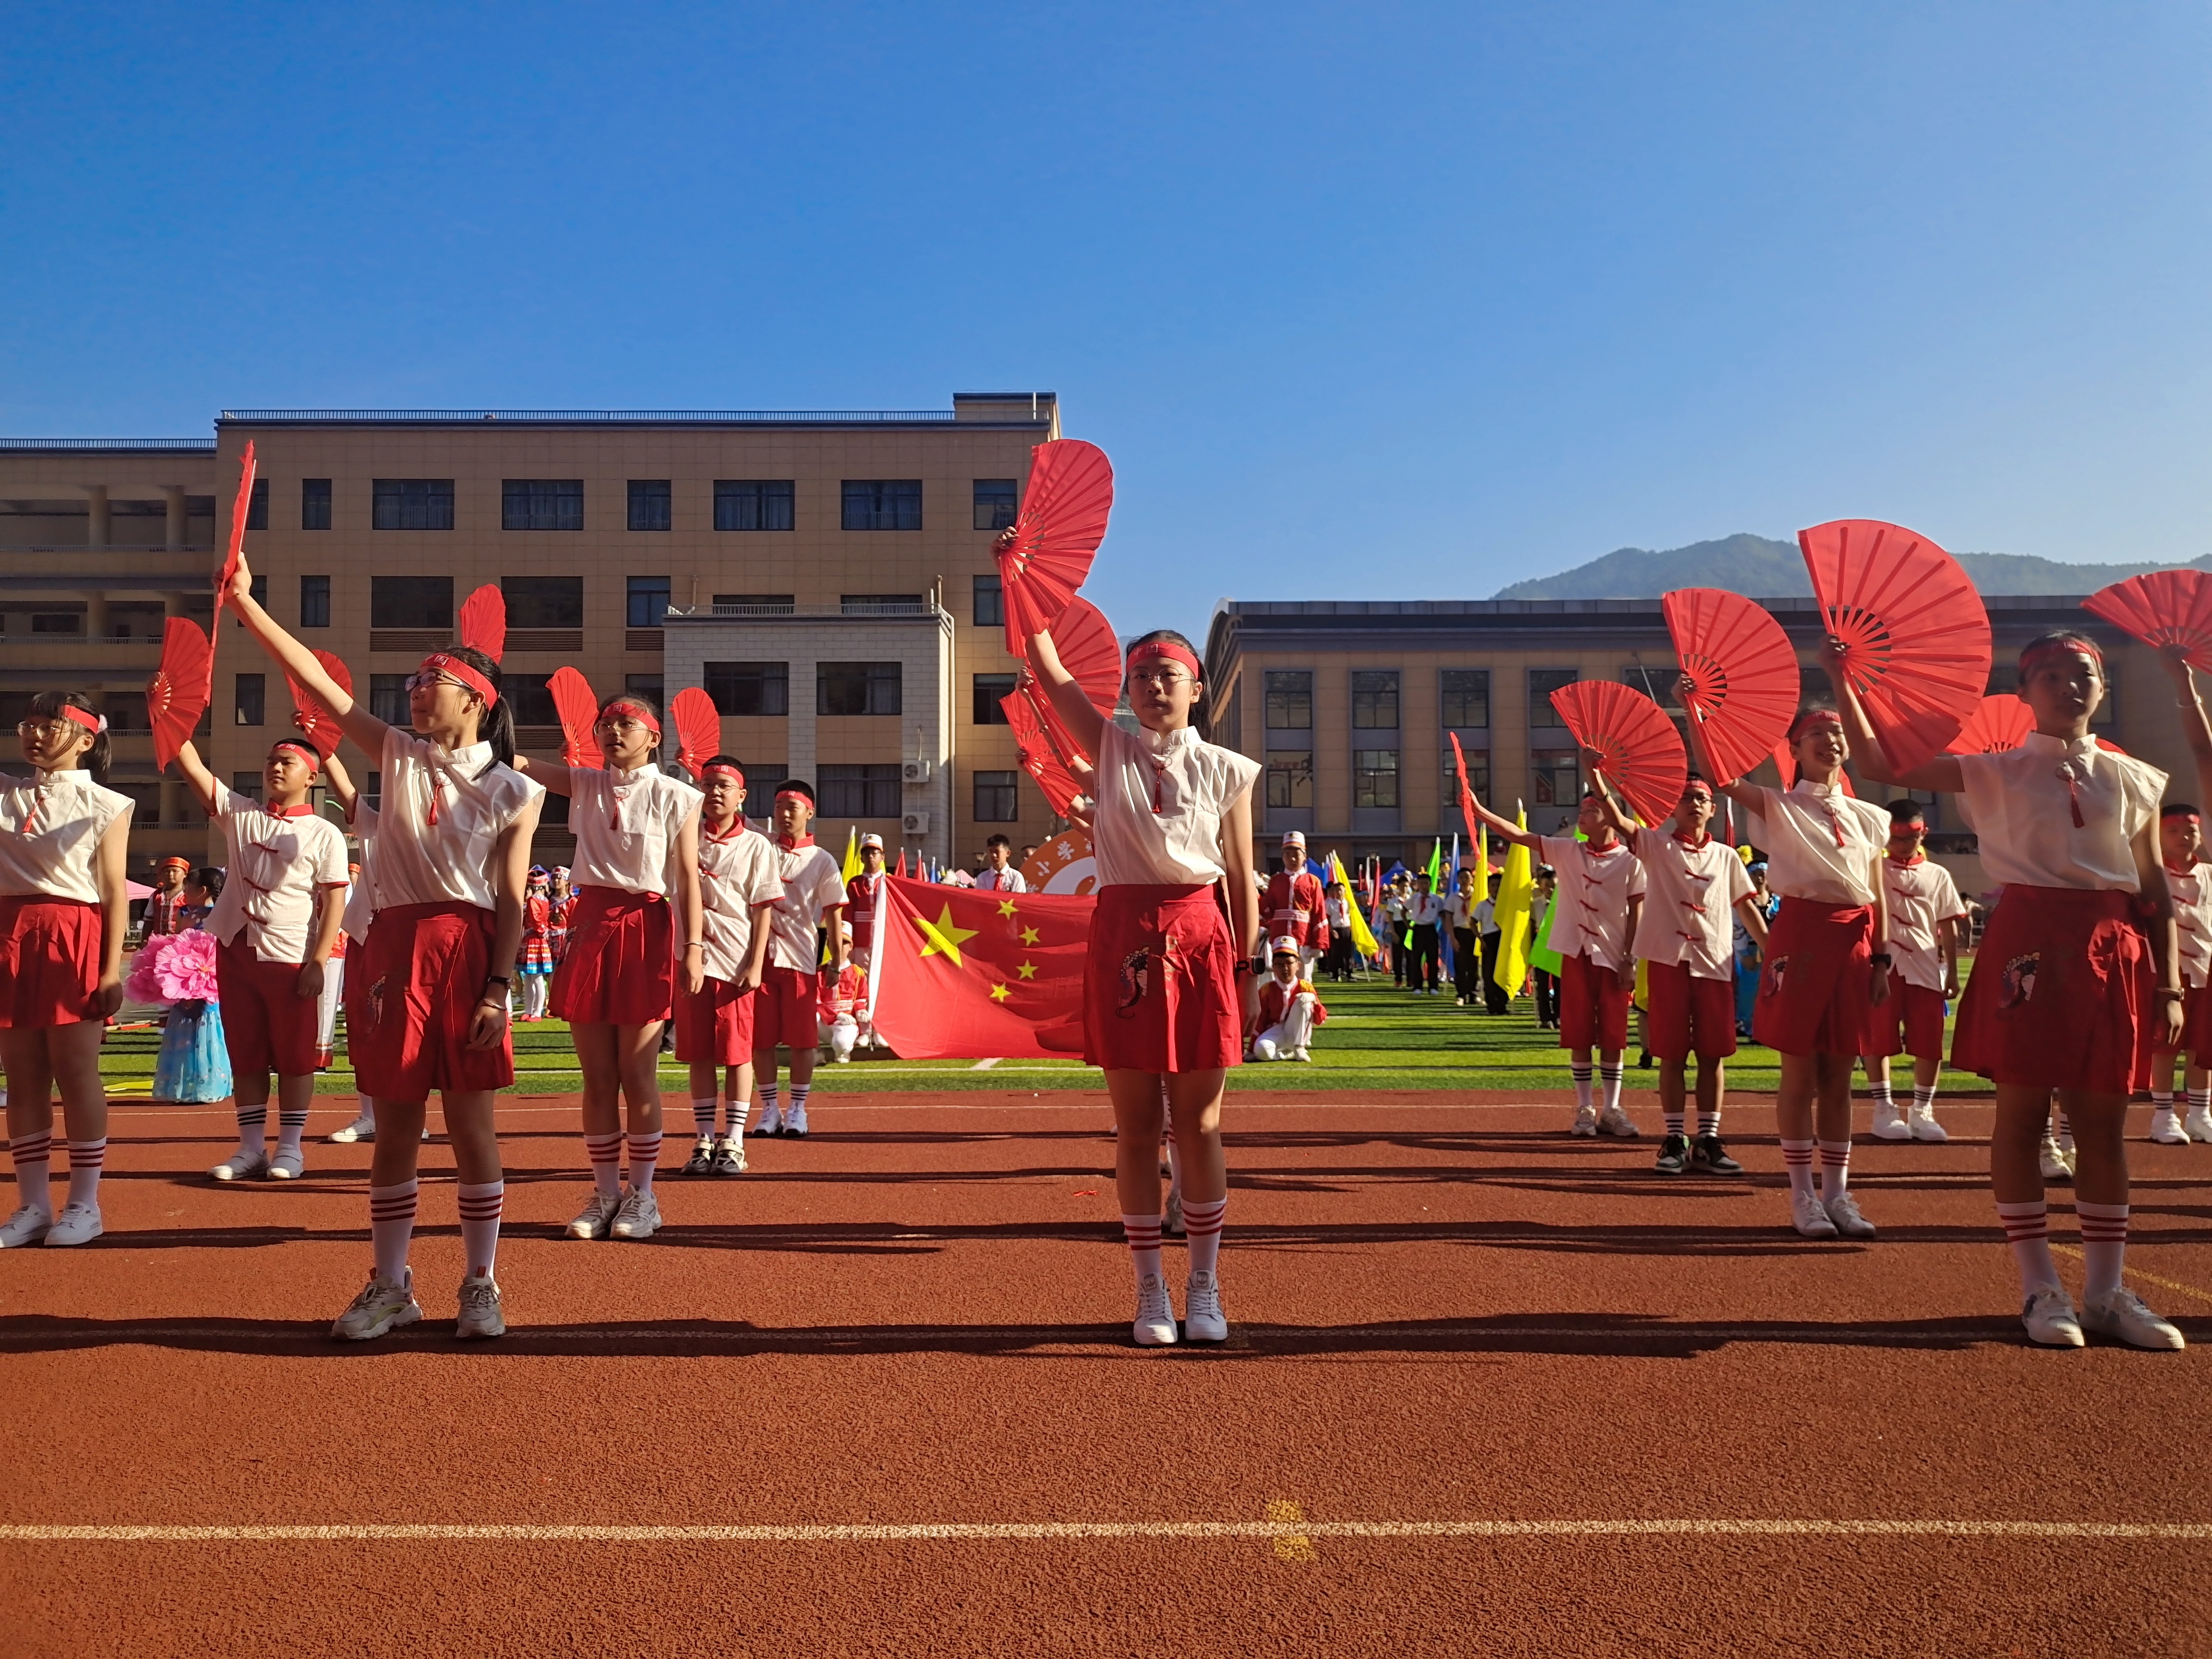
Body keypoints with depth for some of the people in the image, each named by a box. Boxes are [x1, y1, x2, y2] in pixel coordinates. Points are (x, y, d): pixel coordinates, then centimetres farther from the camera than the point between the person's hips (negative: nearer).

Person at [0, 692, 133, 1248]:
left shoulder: (104, 805, 2)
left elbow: (115, 893, -3)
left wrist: (112, 969, -9)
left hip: (74, 941, -4)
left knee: (76, 1073, -1)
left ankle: (84, 1203, 8)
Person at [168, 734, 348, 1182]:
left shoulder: (324, 834, -3)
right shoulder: (239, 813, 8)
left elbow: (334, 901, -6)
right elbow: (192, 765, 2)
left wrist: (318, 962, -13)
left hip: (291, 959, -4)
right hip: (236, 950, 4)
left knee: (294, 1056, 3)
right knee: (245, 1054, 10)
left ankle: (290, 1148, 12)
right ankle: (251, 1148, 17)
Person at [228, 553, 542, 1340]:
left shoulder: (512, 792, 0)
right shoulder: (398, 756, 10)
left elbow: (512, 903, -3)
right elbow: (318, 681, 4)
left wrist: (498, 991, -10)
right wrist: (246, 603, -1)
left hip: (467, 954, -3)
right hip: (393, 950, 3)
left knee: (471, 1128, 3)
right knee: (395, 1128, 8)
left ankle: (480, 1286, 16)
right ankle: (390, 1286, 21)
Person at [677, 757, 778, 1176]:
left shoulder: (756, 846, 0)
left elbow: (763, 909, -2)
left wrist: (756, 965, -8)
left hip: (737, 961, -3)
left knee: (737, 1052, 1)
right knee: (698, 1053, 6)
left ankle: (734, 1144, 8)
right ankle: (704, 1141, 14)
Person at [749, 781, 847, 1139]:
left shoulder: (822, 861, 2)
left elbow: (833, 913, 1)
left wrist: (838, 961, -3)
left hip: (801, 958, -1)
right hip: (760, 954, 2)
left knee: (803, 1038, 1)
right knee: (760, 1037, 4)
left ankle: (797, 1110, 13)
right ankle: (769, 1109, 16)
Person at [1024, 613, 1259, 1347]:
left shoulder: (1226, 771, 4)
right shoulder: (1110, 749, 7)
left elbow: (1242, 880, 5)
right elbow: (1045, 665, 2)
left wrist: (1247, 970, 4)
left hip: (1200, 942, -1)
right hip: (1122, 943, 1)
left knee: (1198, 1126, 5)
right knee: (1136, 1128, 6)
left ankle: (1204, 1290, 18)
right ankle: (1151, 1292, 17)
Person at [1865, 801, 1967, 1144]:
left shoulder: (1938, 875, 8)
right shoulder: (1873, 869, 7)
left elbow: (1949, 927, 7)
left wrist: (1952, 973, 4)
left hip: (1925, 968, 2)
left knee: (1929, 1043, 3)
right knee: (1879, 1040, 1)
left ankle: (1922, 1112, 15)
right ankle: (1884, 1109, 10)